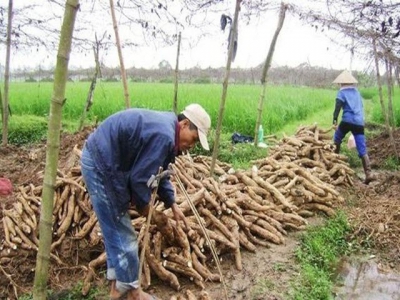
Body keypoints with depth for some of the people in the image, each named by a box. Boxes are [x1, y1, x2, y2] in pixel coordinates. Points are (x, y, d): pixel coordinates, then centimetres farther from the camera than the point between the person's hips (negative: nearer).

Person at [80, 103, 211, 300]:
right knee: (121, 232, 0)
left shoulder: (165, 127, 9)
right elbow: (139, 177, -19)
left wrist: (172, 204, 20)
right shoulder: (164, 136, -24)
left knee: (116, 229, 17)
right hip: (101, 164, -11)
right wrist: (143, 204, 0)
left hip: (100, 159, 11)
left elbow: (158, 171, 19)